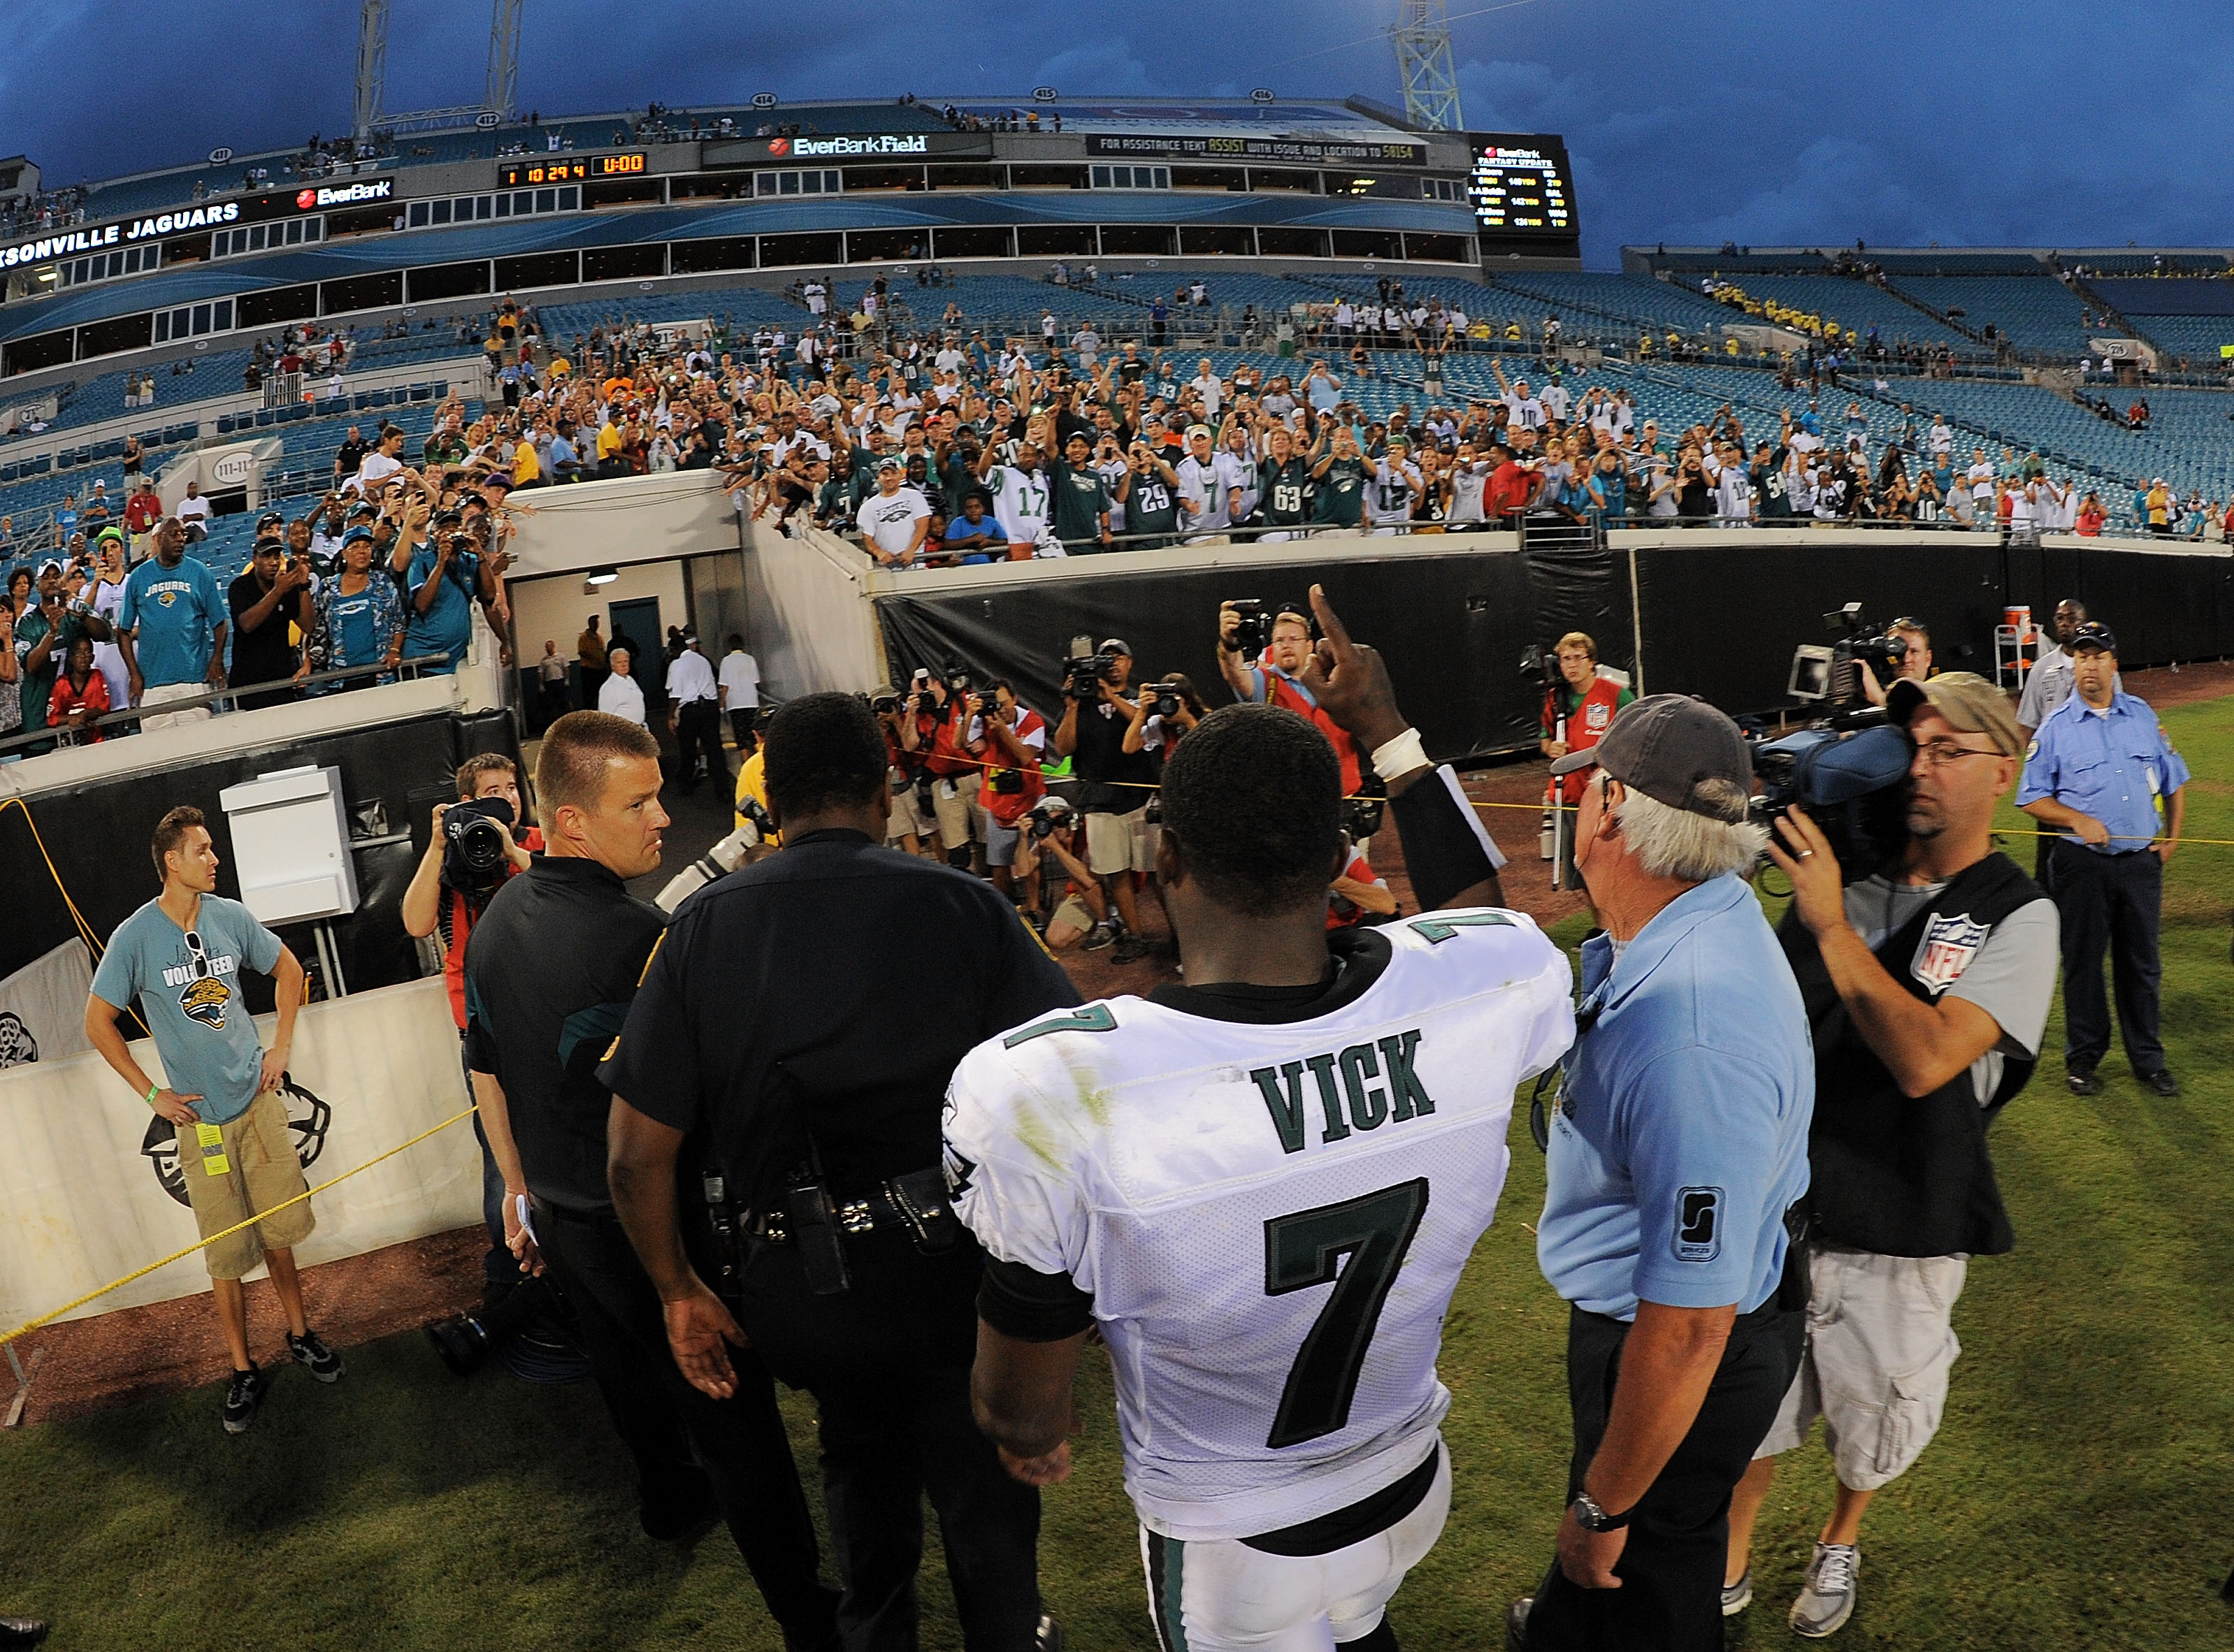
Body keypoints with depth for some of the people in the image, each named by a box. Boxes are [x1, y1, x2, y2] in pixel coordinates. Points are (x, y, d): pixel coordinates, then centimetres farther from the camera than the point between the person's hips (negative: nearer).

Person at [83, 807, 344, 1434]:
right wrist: (153, 1094, -3)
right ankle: (244, 1371, 16)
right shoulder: (135, 937, -10)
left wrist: (282, 1048, 9)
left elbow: (288, 969, 15)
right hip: (199, 1116, -2)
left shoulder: (231, 917, -1)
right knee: (227, 1254, 3)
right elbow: (97, 1023, -1)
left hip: (258, 1100, 3)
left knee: (278, 1234, 11)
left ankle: (300, 1336, 29)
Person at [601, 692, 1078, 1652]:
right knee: (985, 1500, 22)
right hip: (952, 1267, -3)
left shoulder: (705, 925, -4)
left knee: (862, 1452, 32)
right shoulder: (960, 905, -9)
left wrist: (679, 1292, 9)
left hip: (795, 1286, 3)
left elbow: (638, 1155, -4)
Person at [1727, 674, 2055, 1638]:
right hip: (1777, 1211, 2)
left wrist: (1831, 925, -28)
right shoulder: (1838, 874, 0)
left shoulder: (2016, 917, -12)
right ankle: (1726, 1575, 39)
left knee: (1872, 1426, 20)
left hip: (1899, 1238, -2)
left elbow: (1925, 1059, -27)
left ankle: (1840, 1542, 51)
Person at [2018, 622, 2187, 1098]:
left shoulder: (2143, 715, 9)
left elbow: (2175, 778, 18)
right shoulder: (2055, 726, -1)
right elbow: (2032, 797, -1)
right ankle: (2082, 1057, 16)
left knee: (2142, 962, 10)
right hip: (2082, 864, -3)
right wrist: (2079, 820, -15)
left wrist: (2172, 837, 10)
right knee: (2082, 960, 5)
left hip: (2141, 860, 3)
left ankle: (2147, 1059, 21)